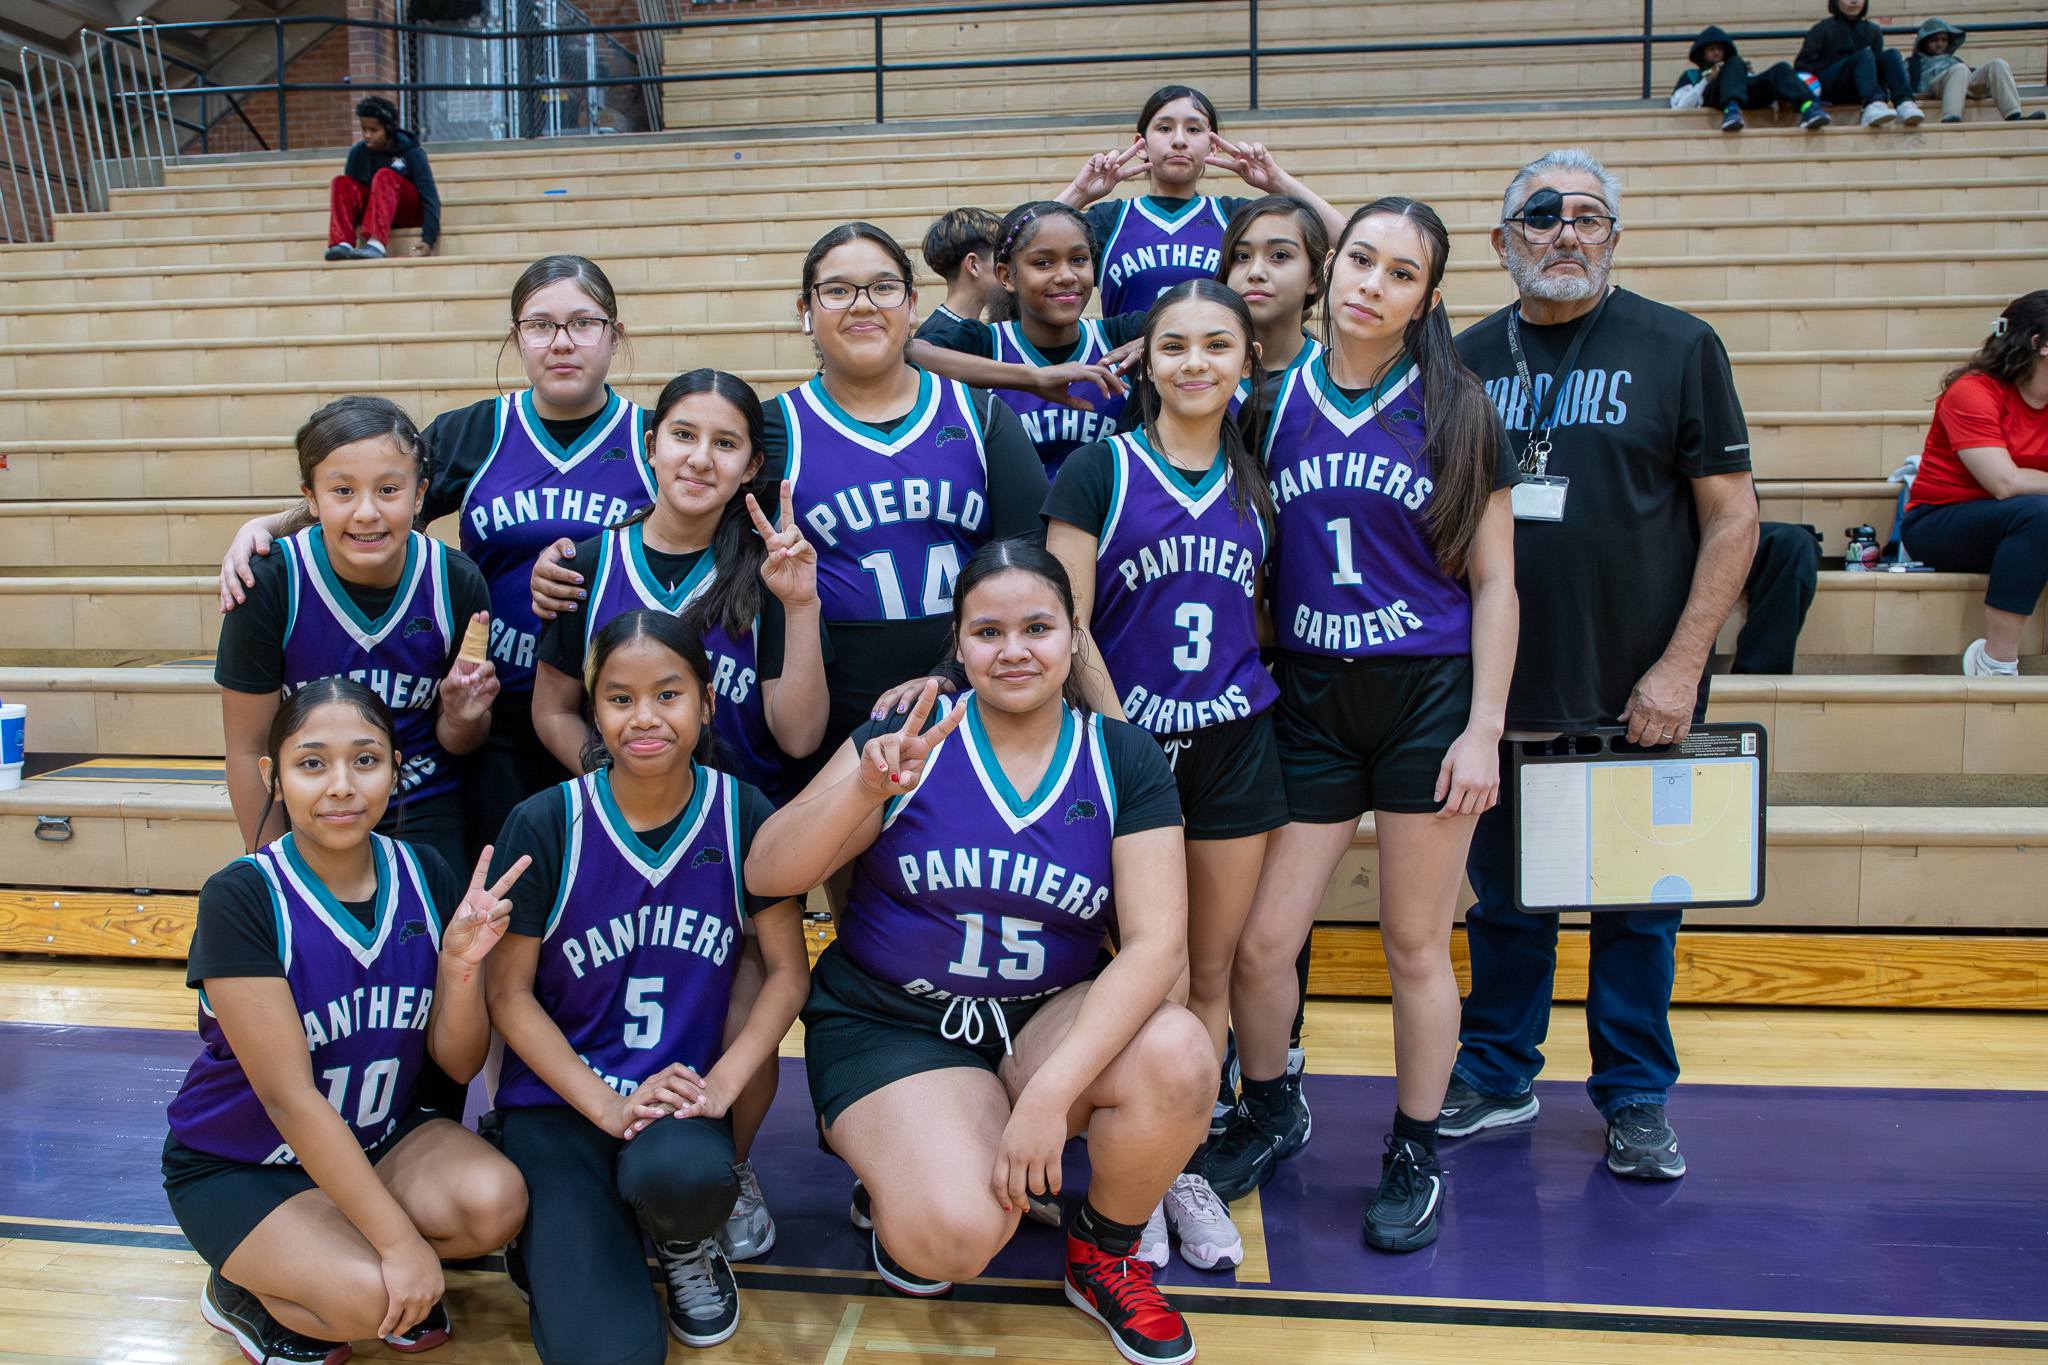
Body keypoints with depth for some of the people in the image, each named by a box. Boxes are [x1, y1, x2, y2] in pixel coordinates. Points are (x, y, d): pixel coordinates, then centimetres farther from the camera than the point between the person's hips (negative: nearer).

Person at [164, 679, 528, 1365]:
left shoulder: (426, 878, -9)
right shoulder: (241, 897, -22)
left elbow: (459, 1062, -5)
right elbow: (290, 1097, -23)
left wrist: (461, 961, -25)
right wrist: (399, 1238, -25)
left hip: (380, 1132, 4)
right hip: (239, 1163, -4)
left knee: (496, 1202, -24)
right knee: (370, 1300, -27)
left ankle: (350, 1261, 6)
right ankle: (242, 1290, 6)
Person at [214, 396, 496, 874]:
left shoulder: (456, 582, -14)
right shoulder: (271, 583, -18)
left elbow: (454, 743, 1)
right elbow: (248, 750, -8)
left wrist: (463, 717, -21)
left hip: (423, 815, 1)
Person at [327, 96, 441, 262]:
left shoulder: (412, 152, -10)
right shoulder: (358, 152, 0)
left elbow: (430, 196, -17)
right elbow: (349, 189, -1)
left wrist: (428, 239, -30)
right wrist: (355, 223, -21)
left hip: (411, 212, -4)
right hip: (377, 212, 4)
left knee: (385, 176, -31)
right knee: (341, 182, -20)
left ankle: (377, 244, -50)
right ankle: (342, 243, -41)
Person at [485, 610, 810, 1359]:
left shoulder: (742, 815, -6)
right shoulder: (545, 824, -10)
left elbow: (787, 971, 0)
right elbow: (509, 993, -5)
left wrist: (720, 1086, -15)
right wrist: (607, 1106, -16)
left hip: (680, 1096, 1)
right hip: (559, 1100, -1)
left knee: (681, 1173, -36)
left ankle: (685, 1246, 2)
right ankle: (561, 1245, 16)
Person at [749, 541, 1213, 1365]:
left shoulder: (1124, 762, -4)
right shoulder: (911, 740, -6)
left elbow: (1156, 942, -13)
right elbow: (766, 876, -11)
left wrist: (1051, 1090, -26)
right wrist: (866, 790, -31)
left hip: (1051, 1020, 2)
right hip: (890, 1024, -2)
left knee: (1178, 1057, -28)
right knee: (959, 1234, -27)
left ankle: (1105, 1257, 3)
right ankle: (894, 1186, 12)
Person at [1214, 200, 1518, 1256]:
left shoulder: (1454, 413, 0)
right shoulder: (1276, 402, 4)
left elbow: (1493, 583, 1)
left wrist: (1483, 730, -6)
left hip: (1430, 698, -1)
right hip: (1310, 701, 2)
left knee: (1415, 946, 8)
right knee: (1259, 943, 1)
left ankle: (1415, 1153, 29)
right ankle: (1271, 1111, 30)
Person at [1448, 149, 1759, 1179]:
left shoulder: (1677, 347, -2)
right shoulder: (1467, 359, 6)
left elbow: (1732, 515, -4)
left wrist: (1680, 667, -11)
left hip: (1637, 693, -2)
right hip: (1499, 690, 2)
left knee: (1638, 904, 10)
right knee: (1504, 896, 14)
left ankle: (1635, 1096, 27)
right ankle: (1496, 1075, 31)